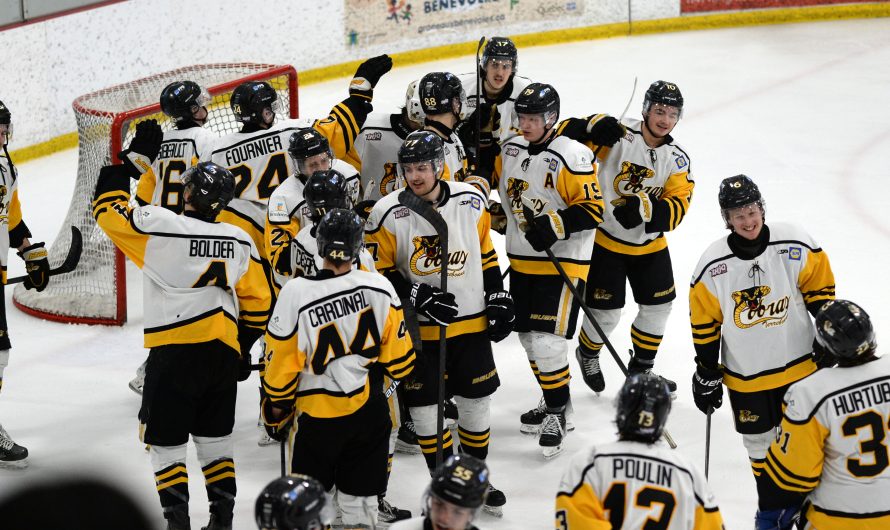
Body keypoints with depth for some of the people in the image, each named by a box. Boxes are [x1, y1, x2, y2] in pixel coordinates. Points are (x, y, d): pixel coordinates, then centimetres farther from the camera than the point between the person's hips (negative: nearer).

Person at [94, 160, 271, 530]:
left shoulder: (158, 225, -11)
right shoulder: (239, 241, 6)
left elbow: (110, 212, 2)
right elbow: (257, 303, 13)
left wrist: (115, 171, 17)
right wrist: (243, 348, 22)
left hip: (175, 353, -5)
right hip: (224, 355, 5)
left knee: (166, 441, 5)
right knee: (215, 439, 17)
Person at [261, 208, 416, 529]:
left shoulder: (295, 294, -17)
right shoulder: (379, 287, -10)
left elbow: (281, 361, -7)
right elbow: (398, 356, -2)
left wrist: (277, 404, 9)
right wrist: (403, 373, 20)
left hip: (319, 415, -2)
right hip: (370, 410, 2)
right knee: (360, 495, 14)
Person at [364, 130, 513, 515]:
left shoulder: (471, 202, -4)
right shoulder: (387, 214, -12)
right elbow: (379, 271, -7)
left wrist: (498, 299, 7)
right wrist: (419, 296, -19)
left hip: (471, 323, 2)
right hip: (417, 329, -2)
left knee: (476, 402, 11)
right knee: (425, 407, 4)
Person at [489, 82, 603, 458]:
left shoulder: (572, 157, -17)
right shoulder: (509, 150, 5)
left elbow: (593, 209, -18)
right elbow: (495, 186, 21)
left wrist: (555, 226, -27)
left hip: (562, 264, -8)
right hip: (521, 261, 8)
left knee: (546, 340, -12)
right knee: (528, 337, 15)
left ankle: (557, 413, 5)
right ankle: (553, 402, 33)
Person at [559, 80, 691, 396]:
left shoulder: (677, 159, -6)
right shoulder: (618, 135, -17)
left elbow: (677, 209, -15)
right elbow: (566, 134, -20)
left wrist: (646, 207, -33)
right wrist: (592, 126, -39)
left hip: (650, 245, 5)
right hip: (605, 241, -5)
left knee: (658, 306, 14)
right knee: (606, 315, 0)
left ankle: (641, 369, 35)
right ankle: (587, 354, 33)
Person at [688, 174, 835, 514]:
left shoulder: (796, 246, -15)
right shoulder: (712, 266, -14)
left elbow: (820, 290, -1)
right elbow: (705, 326, -4)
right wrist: (707, 377, 0)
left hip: (800, 365, 0)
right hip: (746, 378, 0)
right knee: (759, 443, 12)